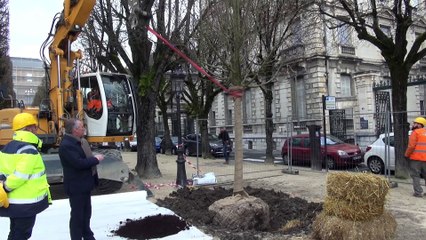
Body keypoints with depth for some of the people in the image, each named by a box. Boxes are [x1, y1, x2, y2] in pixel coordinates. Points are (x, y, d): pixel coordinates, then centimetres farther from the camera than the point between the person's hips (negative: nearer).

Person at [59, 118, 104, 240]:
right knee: (77, 215, 2)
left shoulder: (77, 142, 10)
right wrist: (96, 159, -19)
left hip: (84, 184, 10)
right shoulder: (66, 145, -22)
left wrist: (94, 159, 1)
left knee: (86, 213, 20)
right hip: (76, 186, -10)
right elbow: (78, 163, -30)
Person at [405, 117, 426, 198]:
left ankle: (418, 192, -2)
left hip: (416, 158, -6)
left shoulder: (415, 132, -7)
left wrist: (407, 154, -2)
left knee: (415, 175, 1)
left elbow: (411, 146, -14)